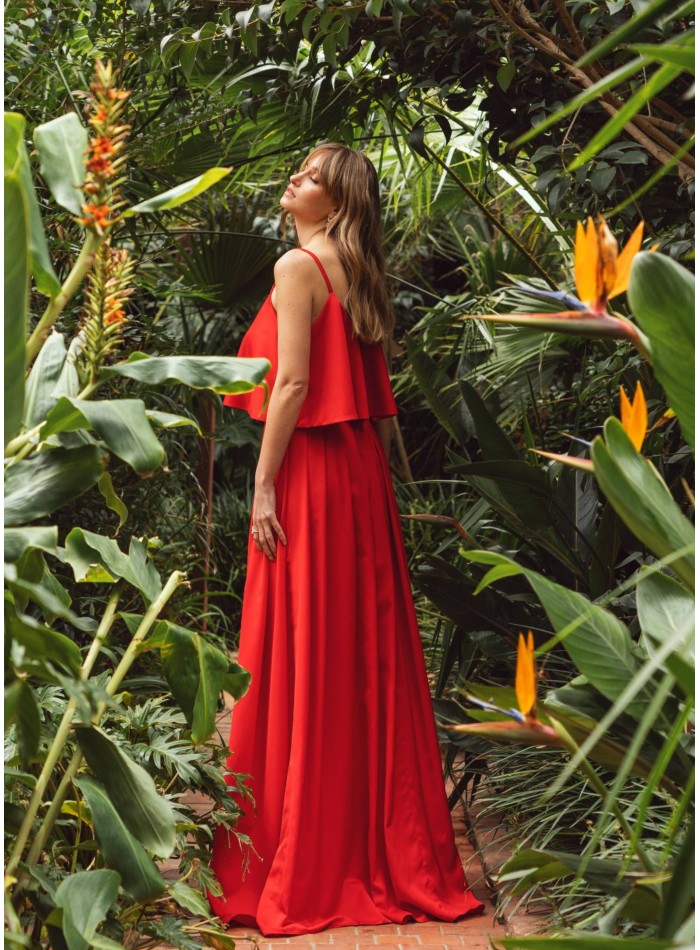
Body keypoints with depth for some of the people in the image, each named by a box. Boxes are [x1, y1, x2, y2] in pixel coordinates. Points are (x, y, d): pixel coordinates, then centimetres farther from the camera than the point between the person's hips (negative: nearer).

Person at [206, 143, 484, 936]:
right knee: (368, 654, 10)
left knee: (304, 659, -3)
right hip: (362, 473, 8)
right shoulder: (360, 273, 15)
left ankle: (305, 874, 4)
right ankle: (387, 849, 19)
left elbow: (292, 384, -16)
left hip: (308, 470, -8)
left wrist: (263, 487, -15)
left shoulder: (298, 267, -9)